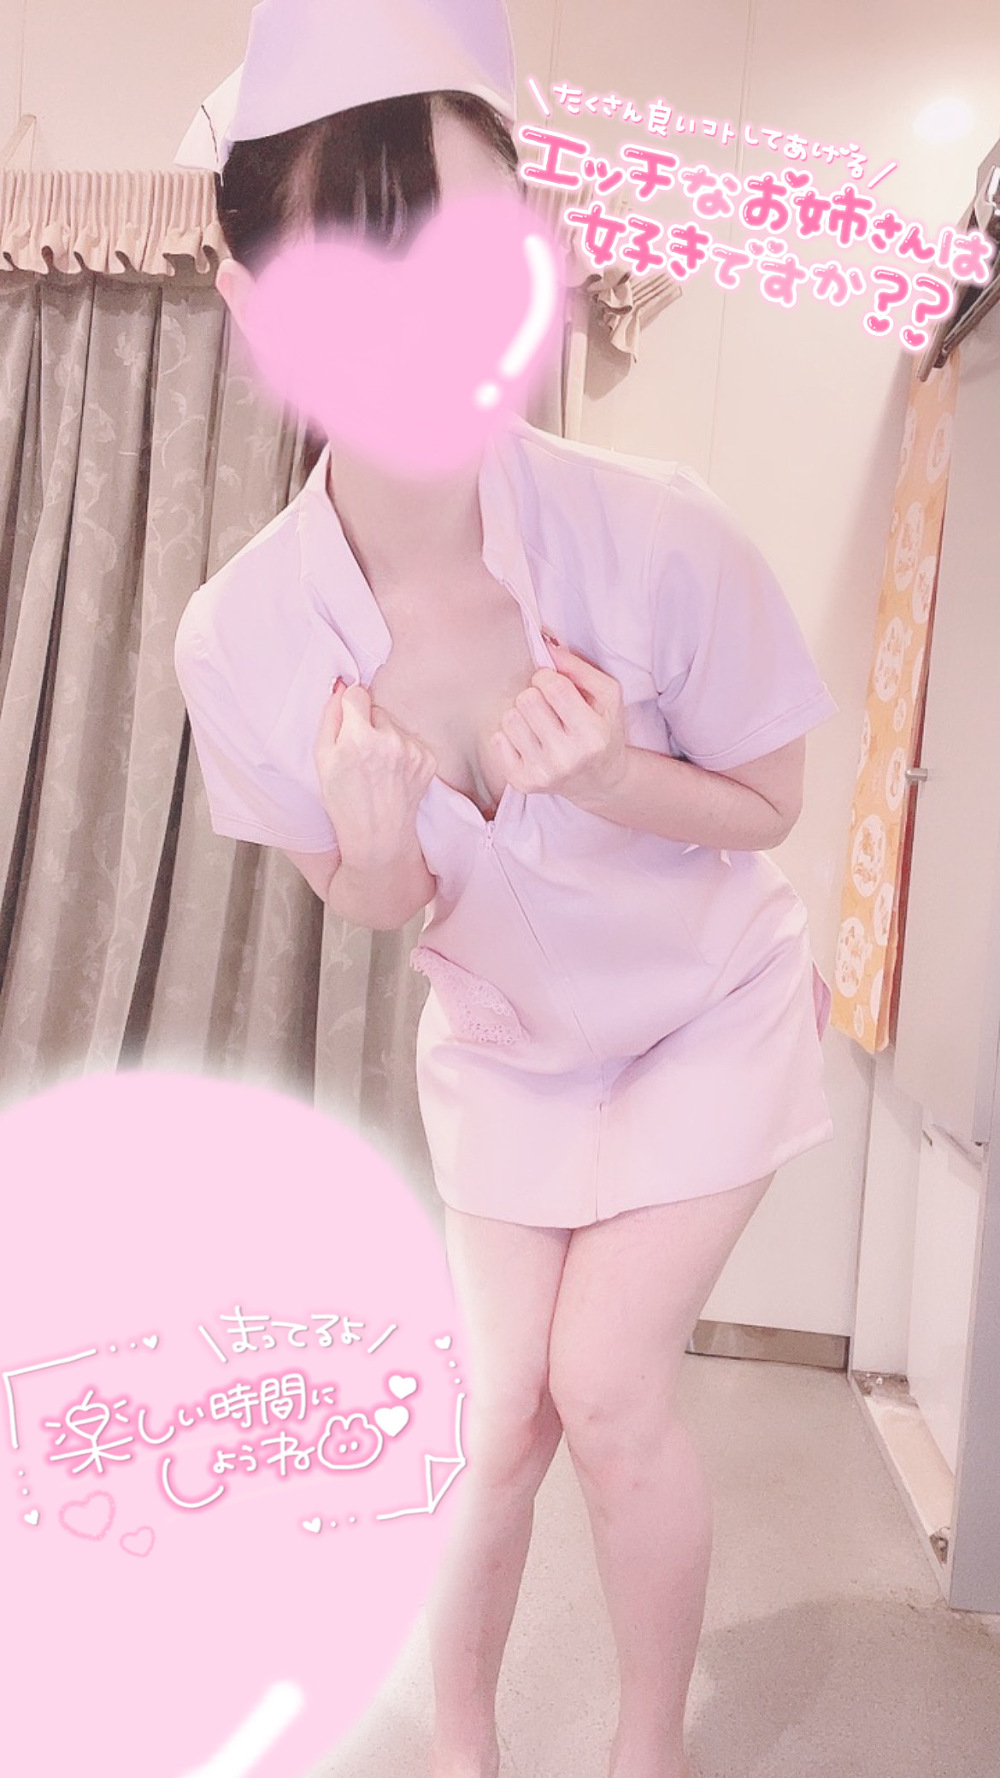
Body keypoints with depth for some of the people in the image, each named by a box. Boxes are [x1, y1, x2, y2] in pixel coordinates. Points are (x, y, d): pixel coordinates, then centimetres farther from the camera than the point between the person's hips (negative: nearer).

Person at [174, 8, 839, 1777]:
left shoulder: (660, 539, -29)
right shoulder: (239, 639, -23)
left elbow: (767, 805, -13)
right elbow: (375, 903, -7)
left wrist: (612, 777, -33)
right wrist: (380, 845, -31)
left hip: (709, 1014, -1)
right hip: (501, 1044, 2)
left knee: (607, 1384, -4)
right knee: (506, 1421, 8)